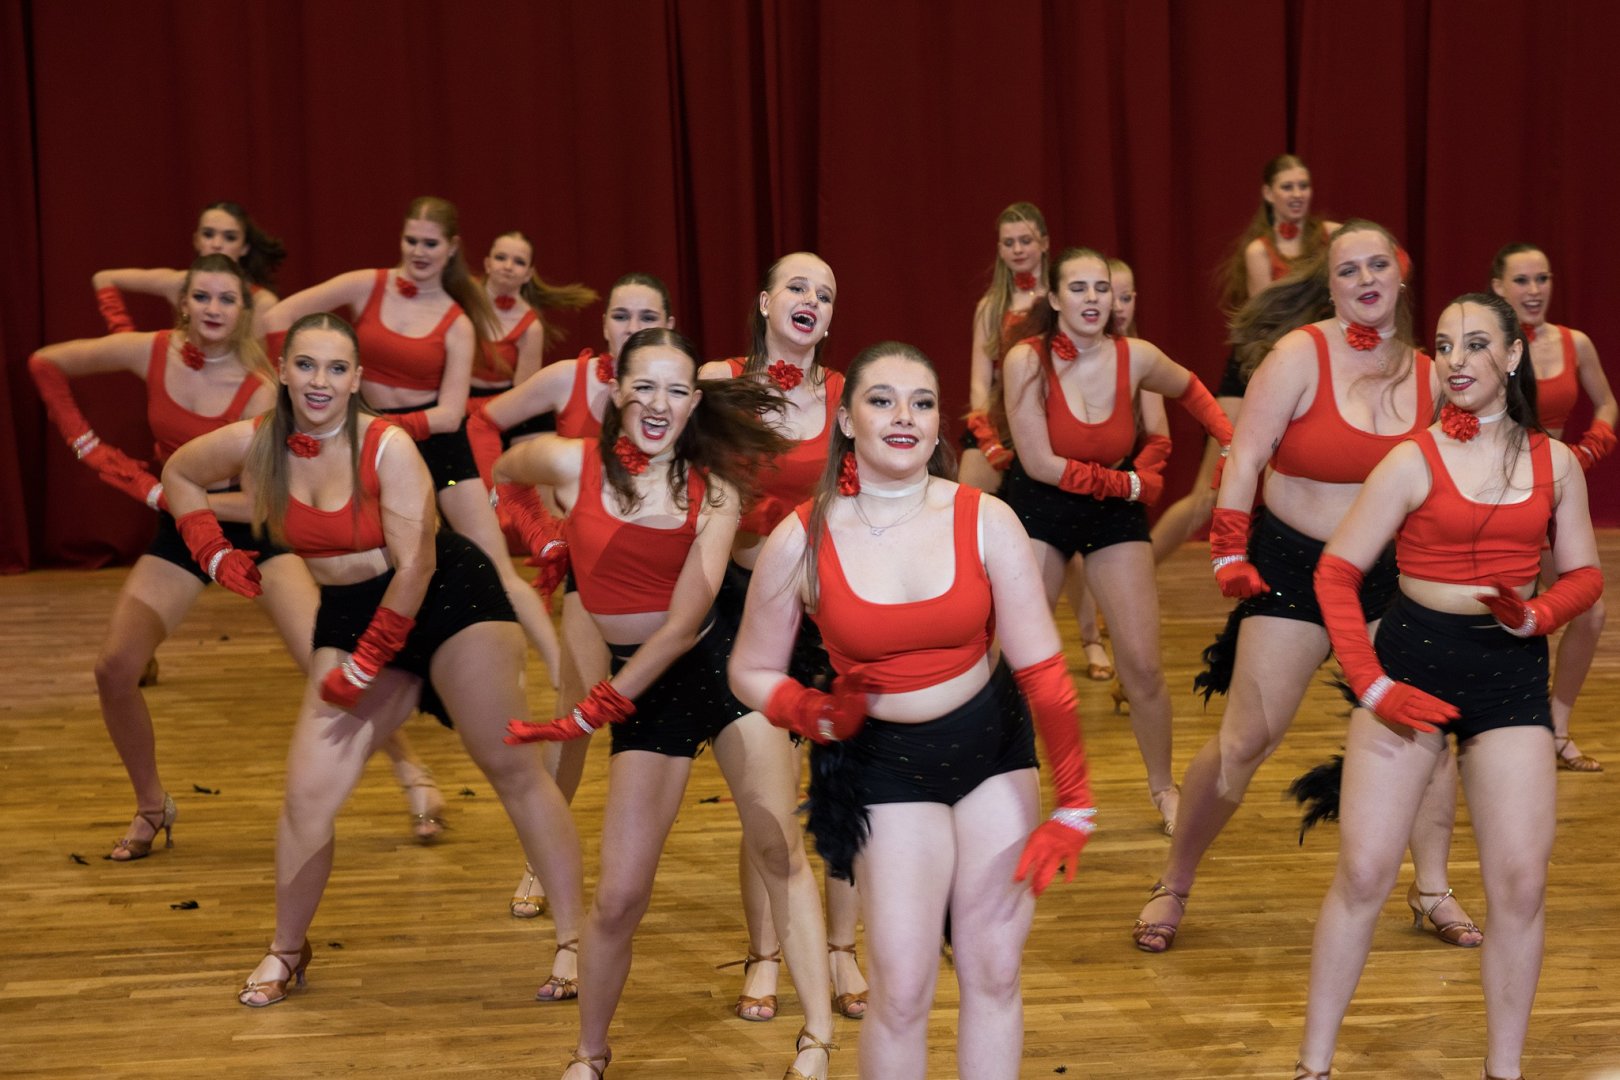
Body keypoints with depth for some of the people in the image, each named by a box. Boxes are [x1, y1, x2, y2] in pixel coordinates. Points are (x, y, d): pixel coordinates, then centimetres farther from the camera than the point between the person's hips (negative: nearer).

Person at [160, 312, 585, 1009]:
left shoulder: (388, 449, -18)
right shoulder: (253, 445, -5)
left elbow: (416, 565, -19)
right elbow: (178, 474, 16)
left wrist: (364, 667, -18)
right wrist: (215, 554, 3)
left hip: (445, 597, -4)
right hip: (351, 613, 4)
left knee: (511, 766, -6)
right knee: (309, 793, -1)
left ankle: (574, 940, 0)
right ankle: (287, 951, 20)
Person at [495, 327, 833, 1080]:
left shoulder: (715, 490, -6)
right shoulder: (570, 463, -9)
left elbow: (685, 621, -14)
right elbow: (499, 474, 16)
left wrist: (596, 709, -17)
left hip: (721, 663, 1)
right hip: (644, 692, -1)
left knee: (780, 853, -5)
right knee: (619, 898, -2)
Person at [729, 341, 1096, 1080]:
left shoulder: (985, 521, -11)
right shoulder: (801, 541, -12)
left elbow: (1040, 666, -9)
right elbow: (752, 671, -1)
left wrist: (1074, 801, -11)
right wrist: (812, 714, -21)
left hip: (993, 745, 2)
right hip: (886, 768, -2)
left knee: (994, 971, 8)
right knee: (902, 989, -6)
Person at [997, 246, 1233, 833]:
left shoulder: (1135, 357, -12)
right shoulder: (1027, 361, -19)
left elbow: (1190, 390, 11)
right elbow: (1041, 464, -18)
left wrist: (1233, 441, -3)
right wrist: (1127, 483, -14)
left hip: (1116, 515, 2)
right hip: (1040, 510, -2)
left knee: (1143, 667, 0)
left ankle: (1163, 786, 21)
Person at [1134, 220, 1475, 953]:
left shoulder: (1428, 376, 3)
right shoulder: (1300, 353, -11)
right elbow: (1245, 456, -10)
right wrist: (1229, 555, -15)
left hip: (1391, 575, 4)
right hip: (1291, 565, -4)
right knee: (1244, 741, -4)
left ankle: (1433, 890, 21)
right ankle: (1173, 886, 13)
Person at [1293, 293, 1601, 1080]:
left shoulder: (1555, 462, 6)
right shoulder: (1413, 460, -3)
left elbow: (1584, 574, 11)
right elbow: (1336, 573, -4)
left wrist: (1537, 616, -11)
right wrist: (1369, 683, -13)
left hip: (1511, 670, 2)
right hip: (1413, 658, -2)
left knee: (1521, 883, -1)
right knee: (1363, 873, -3)